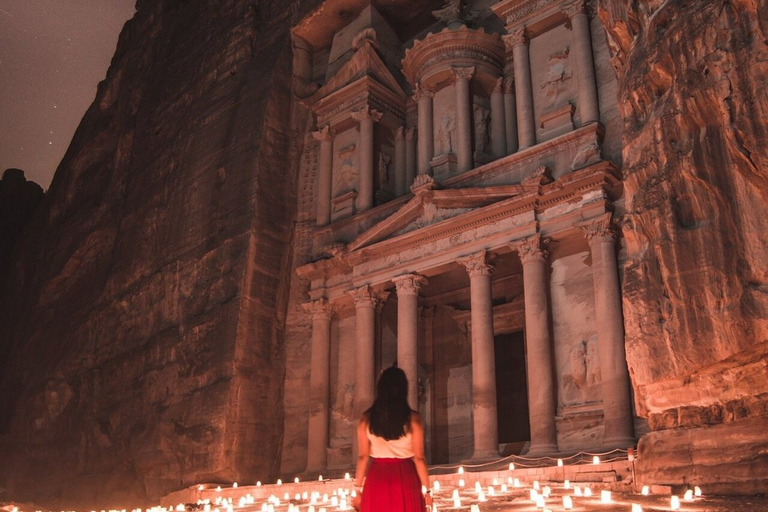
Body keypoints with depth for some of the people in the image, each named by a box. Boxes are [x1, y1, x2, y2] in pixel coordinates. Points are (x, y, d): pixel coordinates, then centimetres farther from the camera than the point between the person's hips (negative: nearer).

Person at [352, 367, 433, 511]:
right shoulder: (412, 418, -6)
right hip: (405, 479, -2)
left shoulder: (367, 418, 0)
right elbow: (419, 458, -7)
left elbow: (363, 457, 1)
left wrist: (358, 488, 8)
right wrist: (427, 490, 0)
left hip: (377, 479, 2)